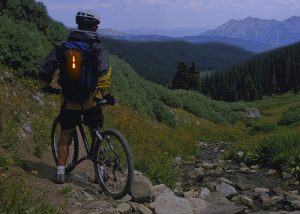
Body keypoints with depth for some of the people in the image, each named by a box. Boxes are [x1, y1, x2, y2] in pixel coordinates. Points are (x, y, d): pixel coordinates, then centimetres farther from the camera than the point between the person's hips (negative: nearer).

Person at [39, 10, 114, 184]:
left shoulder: (63, 47, 0)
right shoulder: (97, 48, -8)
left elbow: (44, 72, -3)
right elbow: (104, 72, -27)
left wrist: (48, 85, 17)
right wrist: (105, 93, -15)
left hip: (69, 100, 2)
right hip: (91, 100, -2)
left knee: (66, 135, 17)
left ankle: (60, 172, 13)